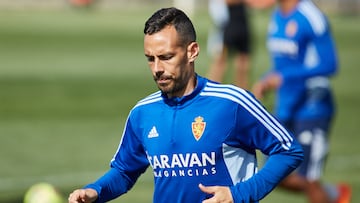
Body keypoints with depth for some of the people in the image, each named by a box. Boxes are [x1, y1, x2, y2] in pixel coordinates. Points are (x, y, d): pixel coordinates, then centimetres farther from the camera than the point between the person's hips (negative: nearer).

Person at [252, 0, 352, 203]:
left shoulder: (311, 18, -18)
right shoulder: (278, 16, 8)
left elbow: (329, 65, -21)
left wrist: (283, 78, -23)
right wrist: (265, 82, 2)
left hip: (312, 109, -8)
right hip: (285, 110, 8)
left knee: (308, 181, -2)